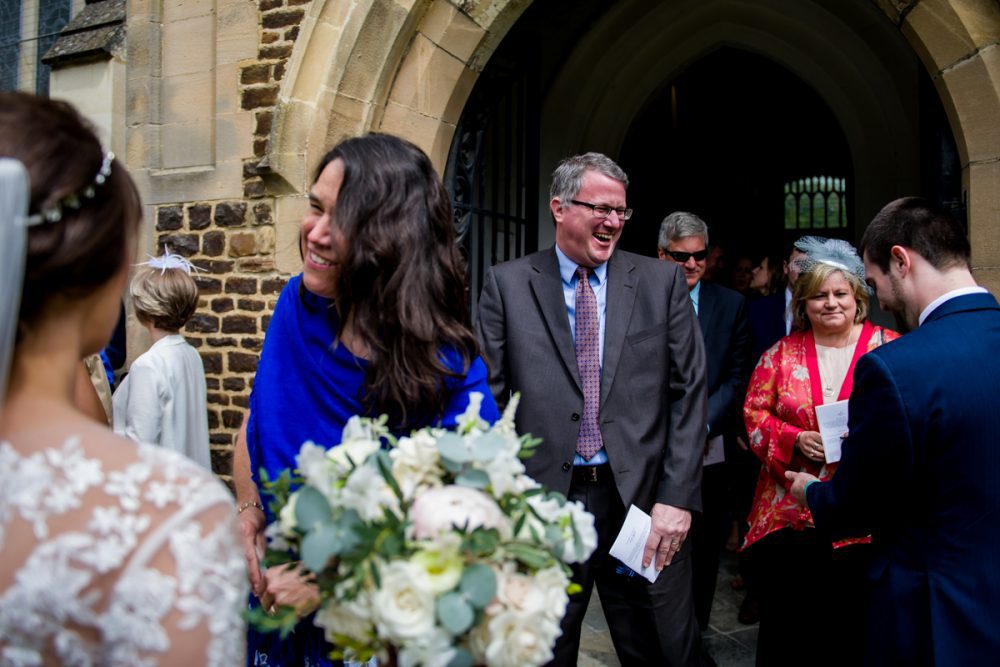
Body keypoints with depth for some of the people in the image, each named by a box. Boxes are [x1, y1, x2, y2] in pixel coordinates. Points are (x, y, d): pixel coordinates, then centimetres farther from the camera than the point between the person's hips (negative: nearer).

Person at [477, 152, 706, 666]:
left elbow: (689, 392, 1)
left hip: (643, 498, 1)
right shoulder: (507, 284, 2)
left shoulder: (662, 281, 4)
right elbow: (488, 395, 0)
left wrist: (677, 498, -6)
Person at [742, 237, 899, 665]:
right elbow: (754, 413, 6)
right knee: (780, 625, 5)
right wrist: (795, 440, -11)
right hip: (787, 514, 2)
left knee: (848, 624, 6)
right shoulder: (782, 353, 8)